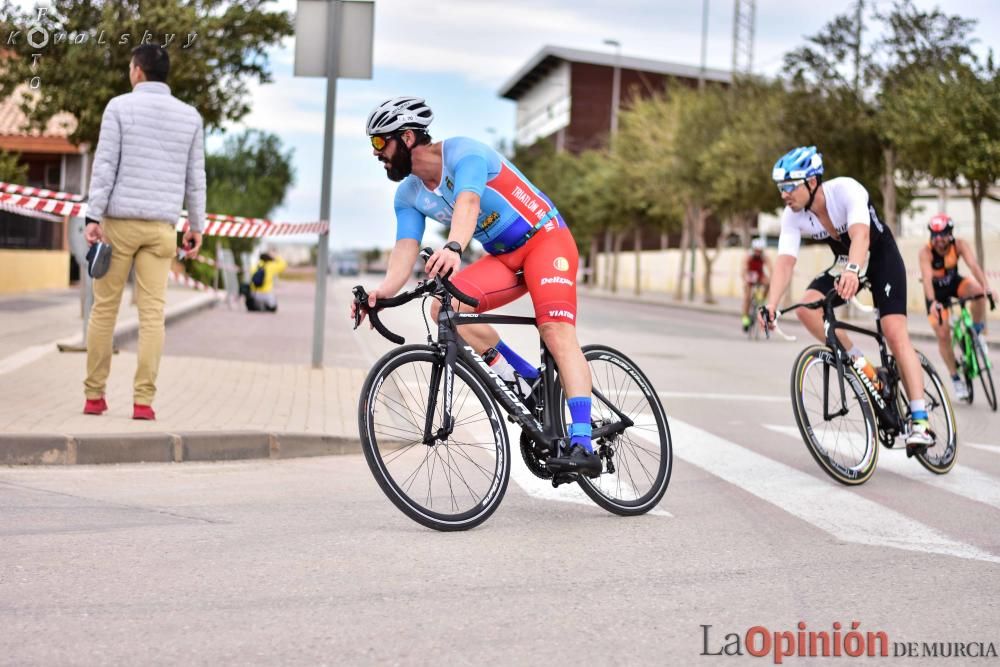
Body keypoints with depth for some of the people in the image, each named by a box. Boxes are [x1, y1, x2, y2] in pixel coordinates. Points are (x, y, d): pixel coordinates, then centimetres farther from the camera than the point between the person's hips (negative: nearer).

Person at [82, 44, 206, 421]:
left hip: (120, 220, -2)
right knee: (152, 312, -1)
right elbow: (194, 178, 7)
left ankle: (94, 396, 11)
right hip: (161, 225, 2)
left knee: (104, 308, 7)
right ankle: (143, 400, -6)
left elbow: (105, 165, -9)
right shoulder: (189, 116, 7)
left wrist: (93, 217, -10)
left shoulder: (119, 107, -2)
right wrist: (197, 227, 13)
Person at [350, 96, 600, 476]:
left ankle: (582, 446, -31)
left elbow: (467, 203, -41)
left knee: (557, 333, -26)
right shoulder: (409, 195, 1)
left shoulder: (464, 154, -21)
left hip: (545, 239, -7)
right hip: (503, 258, 7)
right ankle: (528, 383, -8)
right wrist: (384, 291, -33)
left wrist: (453, 248, -62)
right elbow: (406, 249, -12)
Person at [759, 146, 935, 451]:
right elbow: (785, 261, -26)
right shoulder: (793, 217, -17)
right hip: (845, 263, 5)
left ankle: (919, 421, -20)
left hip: (881, 257, -5)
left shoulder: (846, 189, -31)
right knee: (806, 307, -22)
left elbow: (860, 235, -47)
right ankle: (861, 365, -8)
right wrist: (771, 303, -43)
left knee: (895, 333, -19)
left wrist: (852, 271, -67)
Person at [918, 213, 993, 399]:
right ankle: (956, 379, 6)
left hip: (954, 283, 2)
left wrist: (987, 288, -52)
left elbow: (973, 265, -37)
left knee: (976, 288, -32)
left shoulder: (959, 245, -25)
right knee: (943, 335, -8)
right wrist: (932, 302, -56)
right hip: (936, 291, -1)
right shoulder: (926, 252, -30)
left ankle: (977, 331, -10)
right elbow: (927, 277, -41)